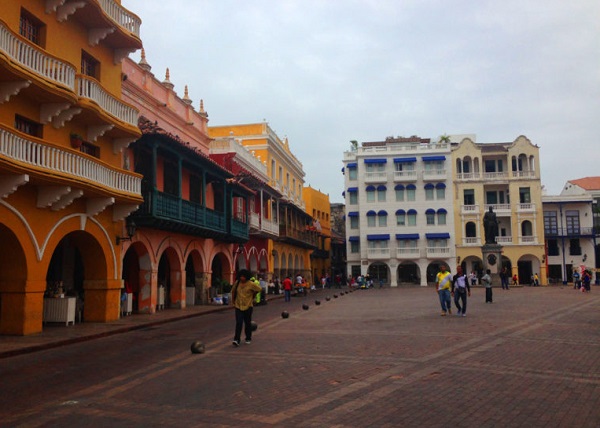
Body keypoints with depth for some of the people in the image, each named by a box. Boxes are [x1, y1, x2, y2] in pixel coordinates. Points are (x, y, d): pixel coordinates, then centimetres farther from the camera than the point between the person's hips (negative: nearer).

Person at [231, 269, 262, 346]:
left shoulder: (251, 284, -10)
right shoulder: (237, 283, -1)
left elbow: (259, 289, 3)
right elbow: (233, 291, 15)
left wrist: (252, 296, 10)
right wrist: (233, 301, 13)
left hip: (248, 306, -1)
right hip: (238, 306, 1)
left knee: (248, 323, 10)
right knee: (238, 323, -9)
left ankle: (248, 339, 27)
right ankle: (236, 340, -11)